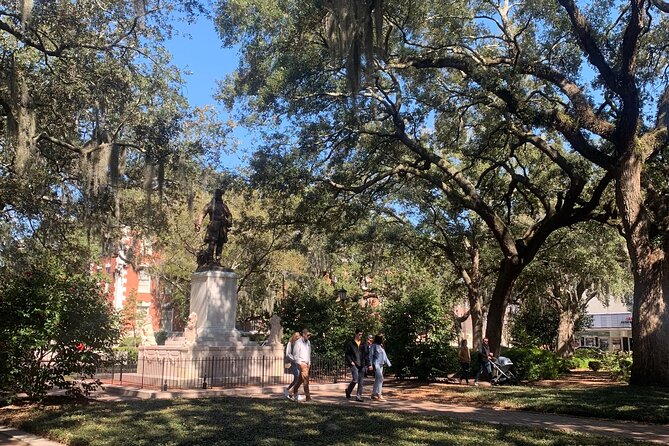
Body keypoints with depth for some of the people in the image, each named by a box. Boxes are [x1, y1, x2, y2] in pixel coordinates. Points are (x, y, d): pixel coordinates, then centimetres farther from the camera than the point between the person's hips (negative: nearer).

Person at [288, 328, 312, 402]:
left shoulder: (308, 342, 13)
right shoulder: (298, 342, -8)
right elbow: (295, 355, -7)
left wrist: (309, 363, 13)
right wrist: (301, 363, -12)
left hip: (307, 363, 7)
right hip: (301, 363, -7)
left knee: (300, 380, 10)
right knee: (305, 379, -13)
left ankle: (292, 393, 23)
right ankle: (308, 397, -13)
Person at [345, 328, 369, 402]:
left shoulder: (364, 344, 12)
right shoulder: (351, 344, 2)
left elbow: (366, 354, 13)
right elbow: (347, 354, 3)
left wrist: (368, 364, 5)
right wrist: (350, 361, -9)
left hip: (362, 365, 4)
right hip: (354, 364, -4)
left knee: (360, 381, 3)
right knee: (355, 379, -13)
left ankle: (359, 396, 9)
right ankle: (348, 390, 13)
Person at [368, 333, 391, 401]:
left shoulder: (381, 346, 19)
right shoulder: (374, 346, -4)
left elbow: (385, 356, 23)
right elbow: (370, 355, -8)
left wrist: (389, 364, 21)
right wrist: (370, 364, -15)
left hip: (381, 365, 8)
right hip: (376, 364, -8)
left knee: (377, 380, 10)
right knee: (380, 378, -17)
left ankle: (373, 394, 17)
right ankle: (379, 395, -18)